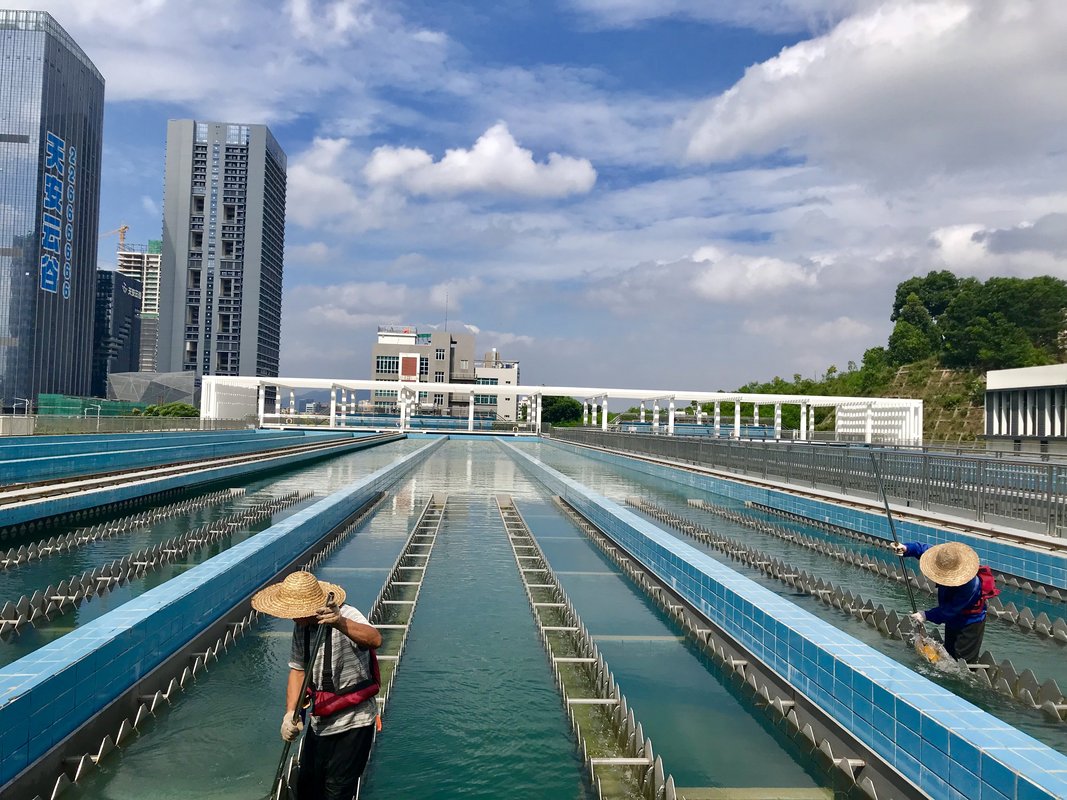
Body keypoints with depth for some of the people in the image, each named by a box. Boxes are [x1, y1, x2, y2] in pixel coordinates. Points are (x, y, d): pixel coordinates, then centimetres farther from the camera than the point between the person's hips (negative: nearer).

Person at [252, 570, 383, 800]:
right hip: (320, 724, 7)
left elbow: (375, 640, -44)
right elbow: (298, 669, 5)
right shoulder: (301, 627, -1)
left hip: (353, 724, -7)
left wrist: (340, 623, -62)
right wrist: (290, 713, -9)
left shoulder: (347, 616, -25)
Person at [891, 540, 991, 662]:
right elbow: (922, 549, -10)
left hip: (970, 623, -8)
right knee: (950, 654, 21)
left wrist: (927, 615, -25)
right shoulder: (945, 562, -21)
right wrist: (906, 549, -29)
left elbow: (950, 610, -30)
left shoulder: (969, 586, -38)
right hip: (953, 620, 8)